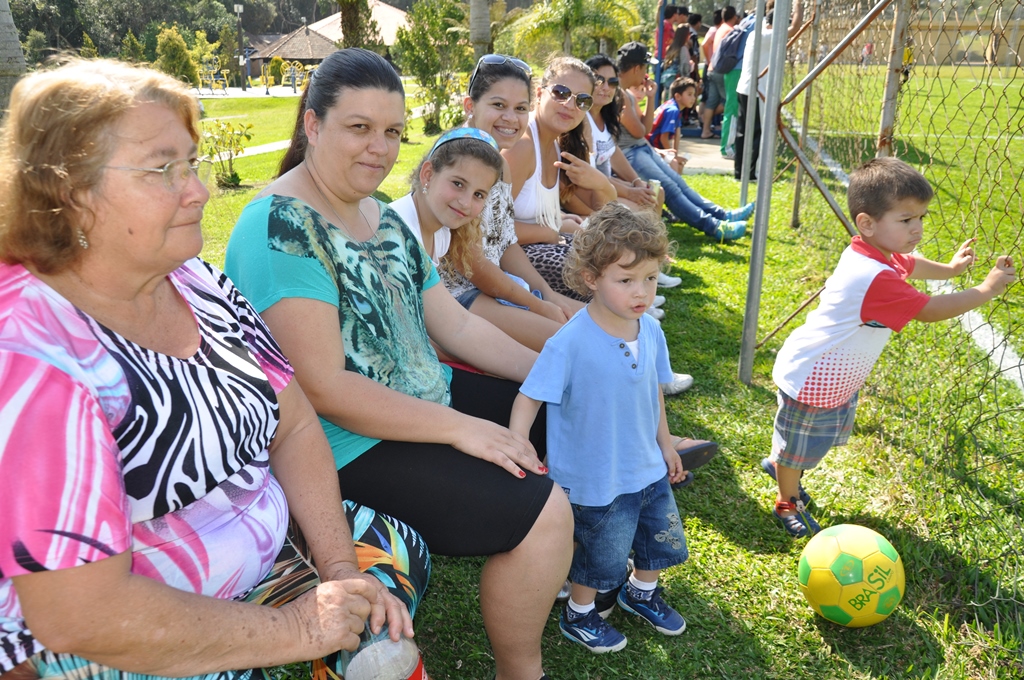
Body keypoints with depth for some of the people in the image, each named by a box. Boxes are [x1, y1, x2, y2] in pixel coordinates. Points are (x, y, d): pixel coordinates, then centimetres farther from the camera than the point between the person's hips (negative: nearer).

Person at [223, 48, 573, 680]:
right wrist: (461, 428, -23)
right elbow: (324, 389, -24)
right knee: (541, 510, -21)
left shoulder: (384, 217, 9)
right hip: (348, 446, -9)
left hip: (426, 399, 10)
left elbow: (453, 323, 11)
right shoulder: (281, 229, -20)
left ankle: (564, 568, 37)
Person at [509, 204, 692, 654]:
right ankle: (579, 614, 45)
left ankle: (641, 592, 55)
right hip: (597, 480, -6)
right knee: (601, 555, 15)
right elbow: (530, 397, -23)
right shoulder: (570, 343, -27)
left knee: (663, 539, 24)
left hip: (648, 469, 6)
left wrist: (665, 445, 16)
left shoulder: (650, 331, -7)